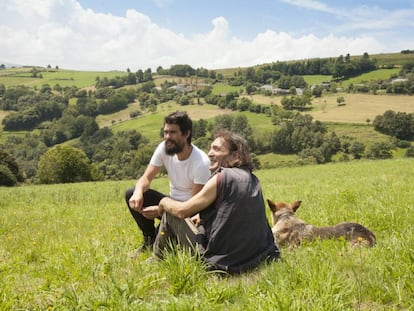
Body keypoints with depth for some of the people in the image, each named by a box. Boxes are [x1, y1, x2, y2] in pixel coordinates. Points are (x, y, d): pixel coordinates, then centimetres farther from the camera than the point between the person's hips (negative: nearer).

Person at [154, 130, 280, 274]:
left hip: (222, 262, -8)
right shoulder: (253, 180, 6)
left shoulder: (222, 178, -16)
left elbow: (182, 210, -9)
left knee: (170, 214, 8)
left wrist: (164, 202, 11)